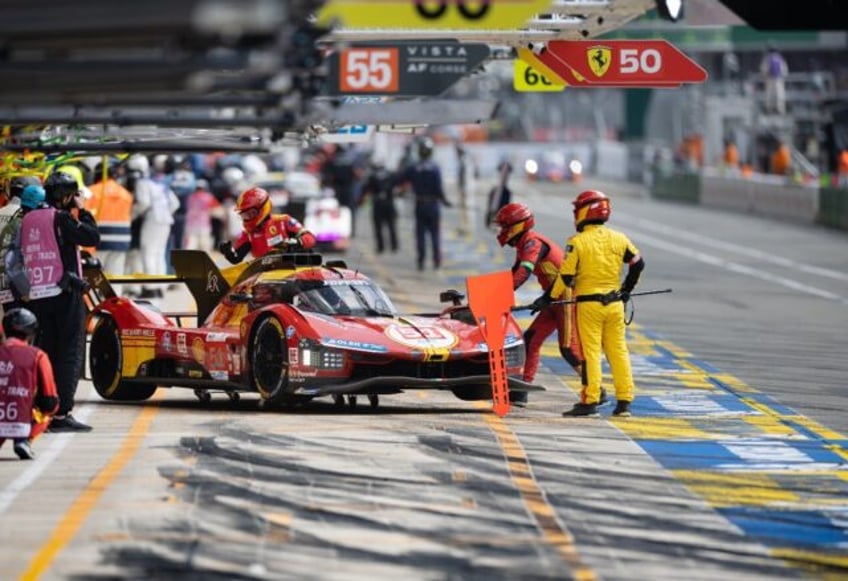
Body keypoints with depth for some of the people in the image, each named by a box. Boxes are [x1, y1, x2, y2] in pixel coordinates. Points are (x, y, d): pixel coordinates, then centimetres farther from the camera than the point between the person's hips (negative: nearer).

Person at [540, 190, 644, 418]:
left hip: (588, 304, -4)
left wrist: (549, 298, 0)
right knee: (618, 350, 8)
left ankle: (590, 401, -2)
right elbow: (637, 263, 12)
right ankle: (624, 401, 8)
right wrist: (627, 289, 26)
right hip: (615, 303, 4)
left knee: (590, 352, 0)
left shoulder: (577, 242, -10)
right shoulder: (618, 239, 4)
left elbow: (566, 276, -11)